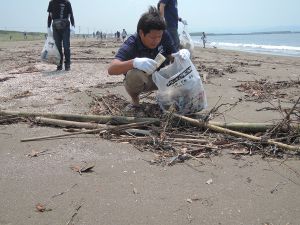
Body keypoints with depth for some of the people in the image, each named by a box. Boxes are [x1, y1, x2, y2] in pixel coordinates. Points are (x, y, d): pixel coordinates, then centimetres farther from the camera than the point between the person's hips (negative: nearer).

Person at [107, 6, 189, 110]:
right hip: (140, 80, -4)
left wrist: (181, 55, -34)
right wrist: (134, 62, -61)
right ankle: (135, 101, -7)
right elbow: (111, 69, -42)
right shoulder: (131, 45, -30)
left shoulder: (165, 36, -16)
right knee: (134, 74, -38)